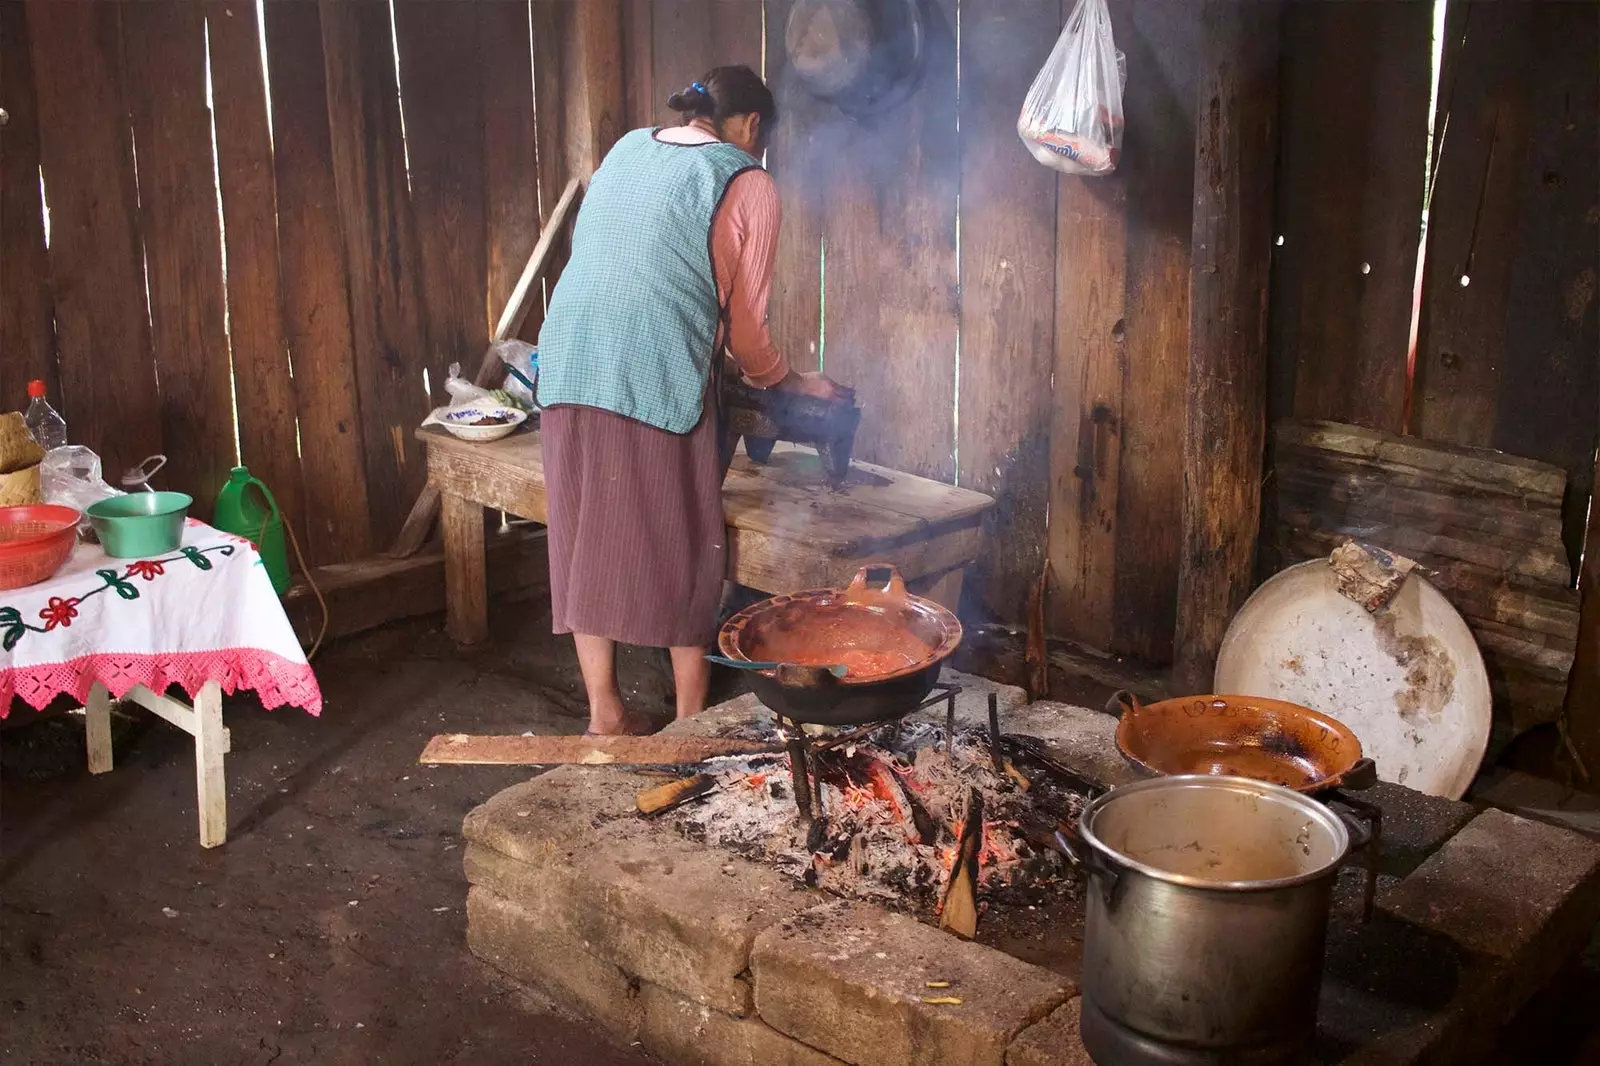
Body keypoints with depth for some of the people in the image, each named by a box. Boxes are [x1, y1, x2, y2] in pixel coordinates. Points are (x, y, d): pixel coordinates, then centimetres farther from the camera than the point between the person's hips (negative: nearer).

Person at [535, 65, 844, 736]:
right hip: (657, 376, -5)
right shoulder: (747, 185, 4)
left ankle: (604, 712, 20)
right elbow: (744, 322, 5)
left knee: (587, 540, 12)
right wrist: (792, 382, 24)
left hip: (568, 365, 6)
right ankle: (692, 721, 16)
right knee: (681, 548, 7)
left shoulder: (626, 150, 20)